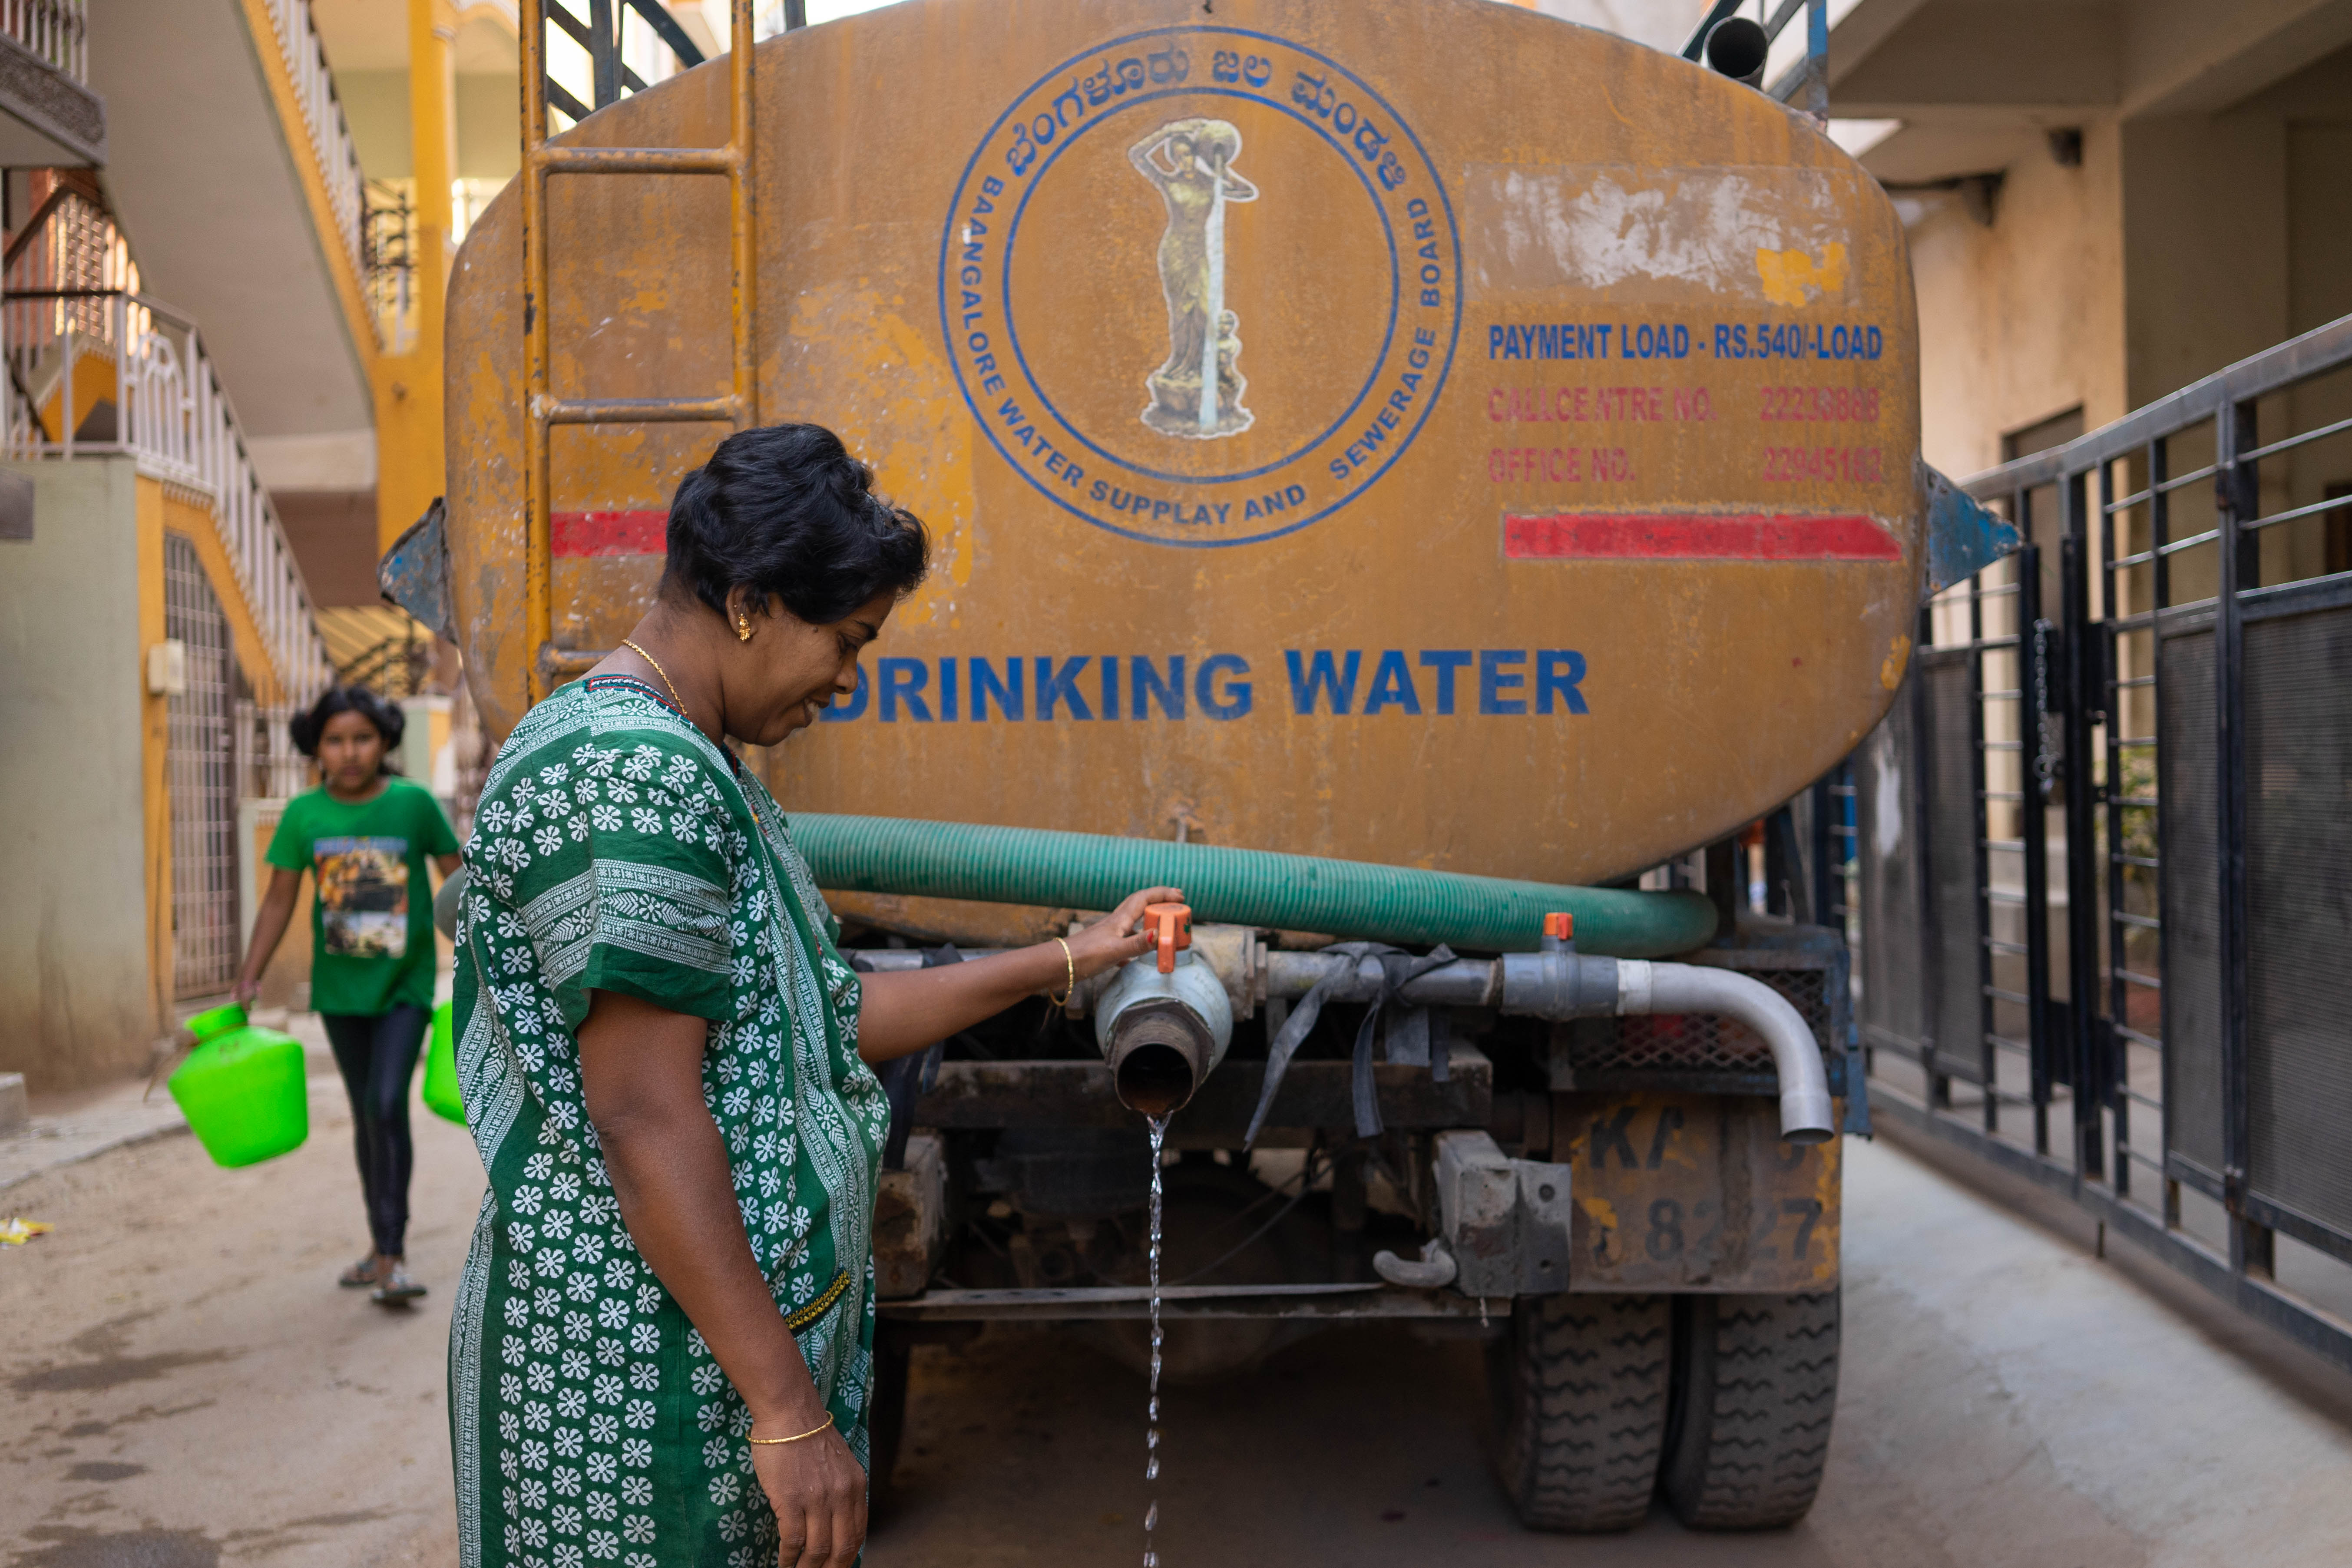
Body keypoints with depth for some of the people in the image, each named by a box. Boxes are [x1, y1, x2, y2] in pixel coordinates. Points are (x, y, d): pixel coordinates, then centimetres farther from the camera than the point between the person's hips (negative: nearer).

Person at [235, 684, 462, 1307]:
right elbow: (279, 902, 3)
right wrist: (248, 980, -2)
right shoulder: (304, 815, -4)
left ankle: (393, 1252, -9)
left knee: (388, 1104, -16)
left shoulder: (414, 804, -9)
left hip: (404, 985, -3)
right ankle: (381, 1244, 26)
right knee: (365, 1114, 13)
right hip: (340, 988, 3)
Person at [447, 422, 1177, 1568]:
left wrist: (1065, 962, 20)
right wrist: (787, 1412, -21)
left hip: (735, 1338, 10)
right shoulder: (634, 774, -19)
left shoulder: (694, 774, 15)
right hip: (637, 1377, -10)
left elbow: (823, 1022, 19)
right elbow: (645, 1119, -23)